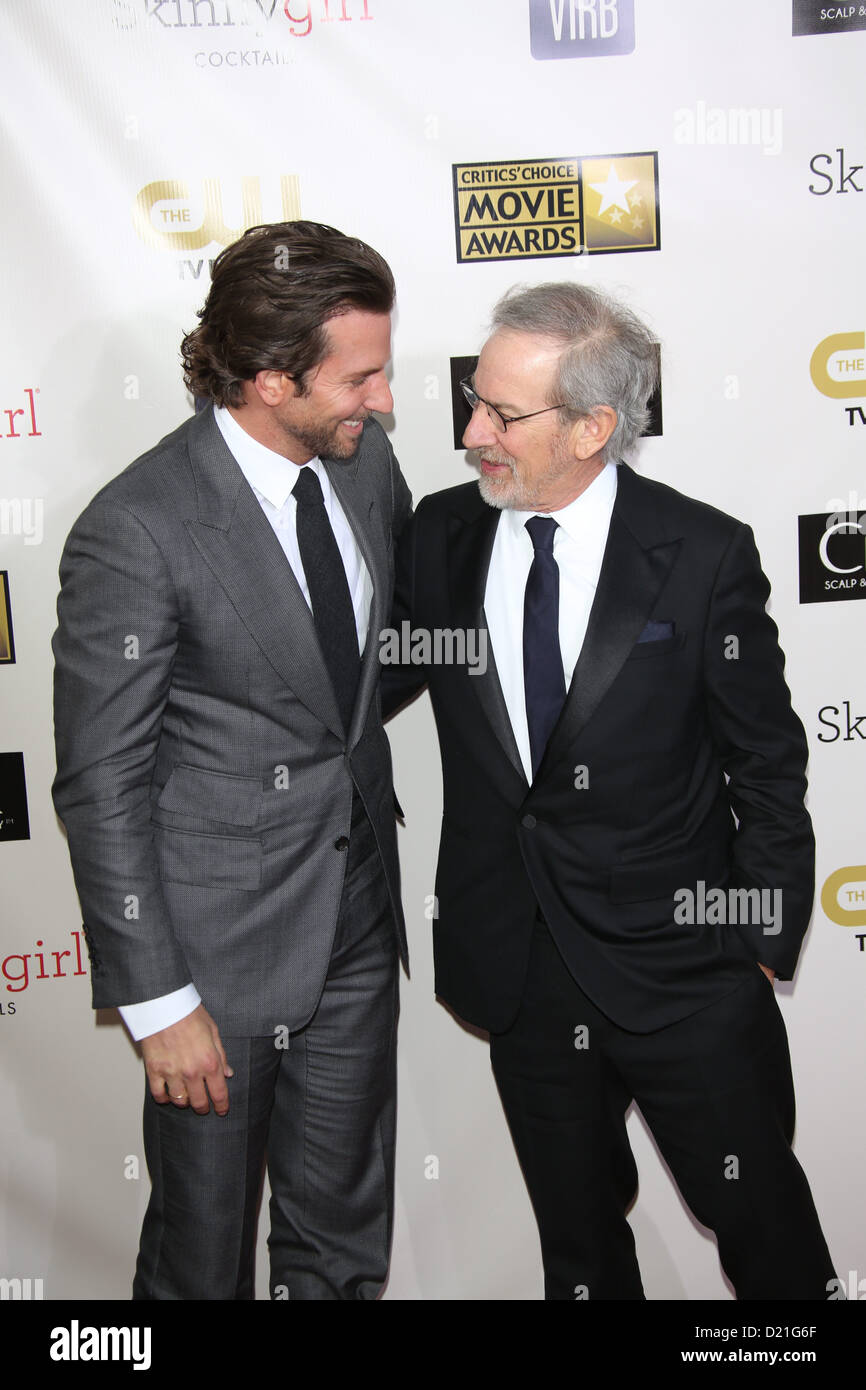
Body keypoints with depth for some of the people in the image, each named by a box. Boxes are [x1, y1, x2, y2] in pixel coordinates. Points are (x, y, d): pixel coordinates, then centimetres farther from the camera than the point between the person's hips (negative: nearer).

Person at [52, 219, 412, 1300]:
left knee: (345, 1231, 23)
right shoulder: (136, 532, -22)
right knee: (204, 1247, 17)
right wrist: (158, 1002, -14)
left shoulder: (364, 459, -2)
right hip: (224, 941, -5)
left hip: (358, 919, 6)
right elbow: (101, 787, -16)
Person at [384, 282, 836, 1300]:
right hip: (518, 967, 3)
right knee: (576, 1227, 22)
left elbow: (768, 764, -6)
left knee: (756, 1211, 14)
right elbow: (363, 688, 7)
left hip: (679, 961, -3)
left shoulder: (703, 553, -12)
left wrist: (763, 940, -5)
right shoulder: (441, 535, -3)